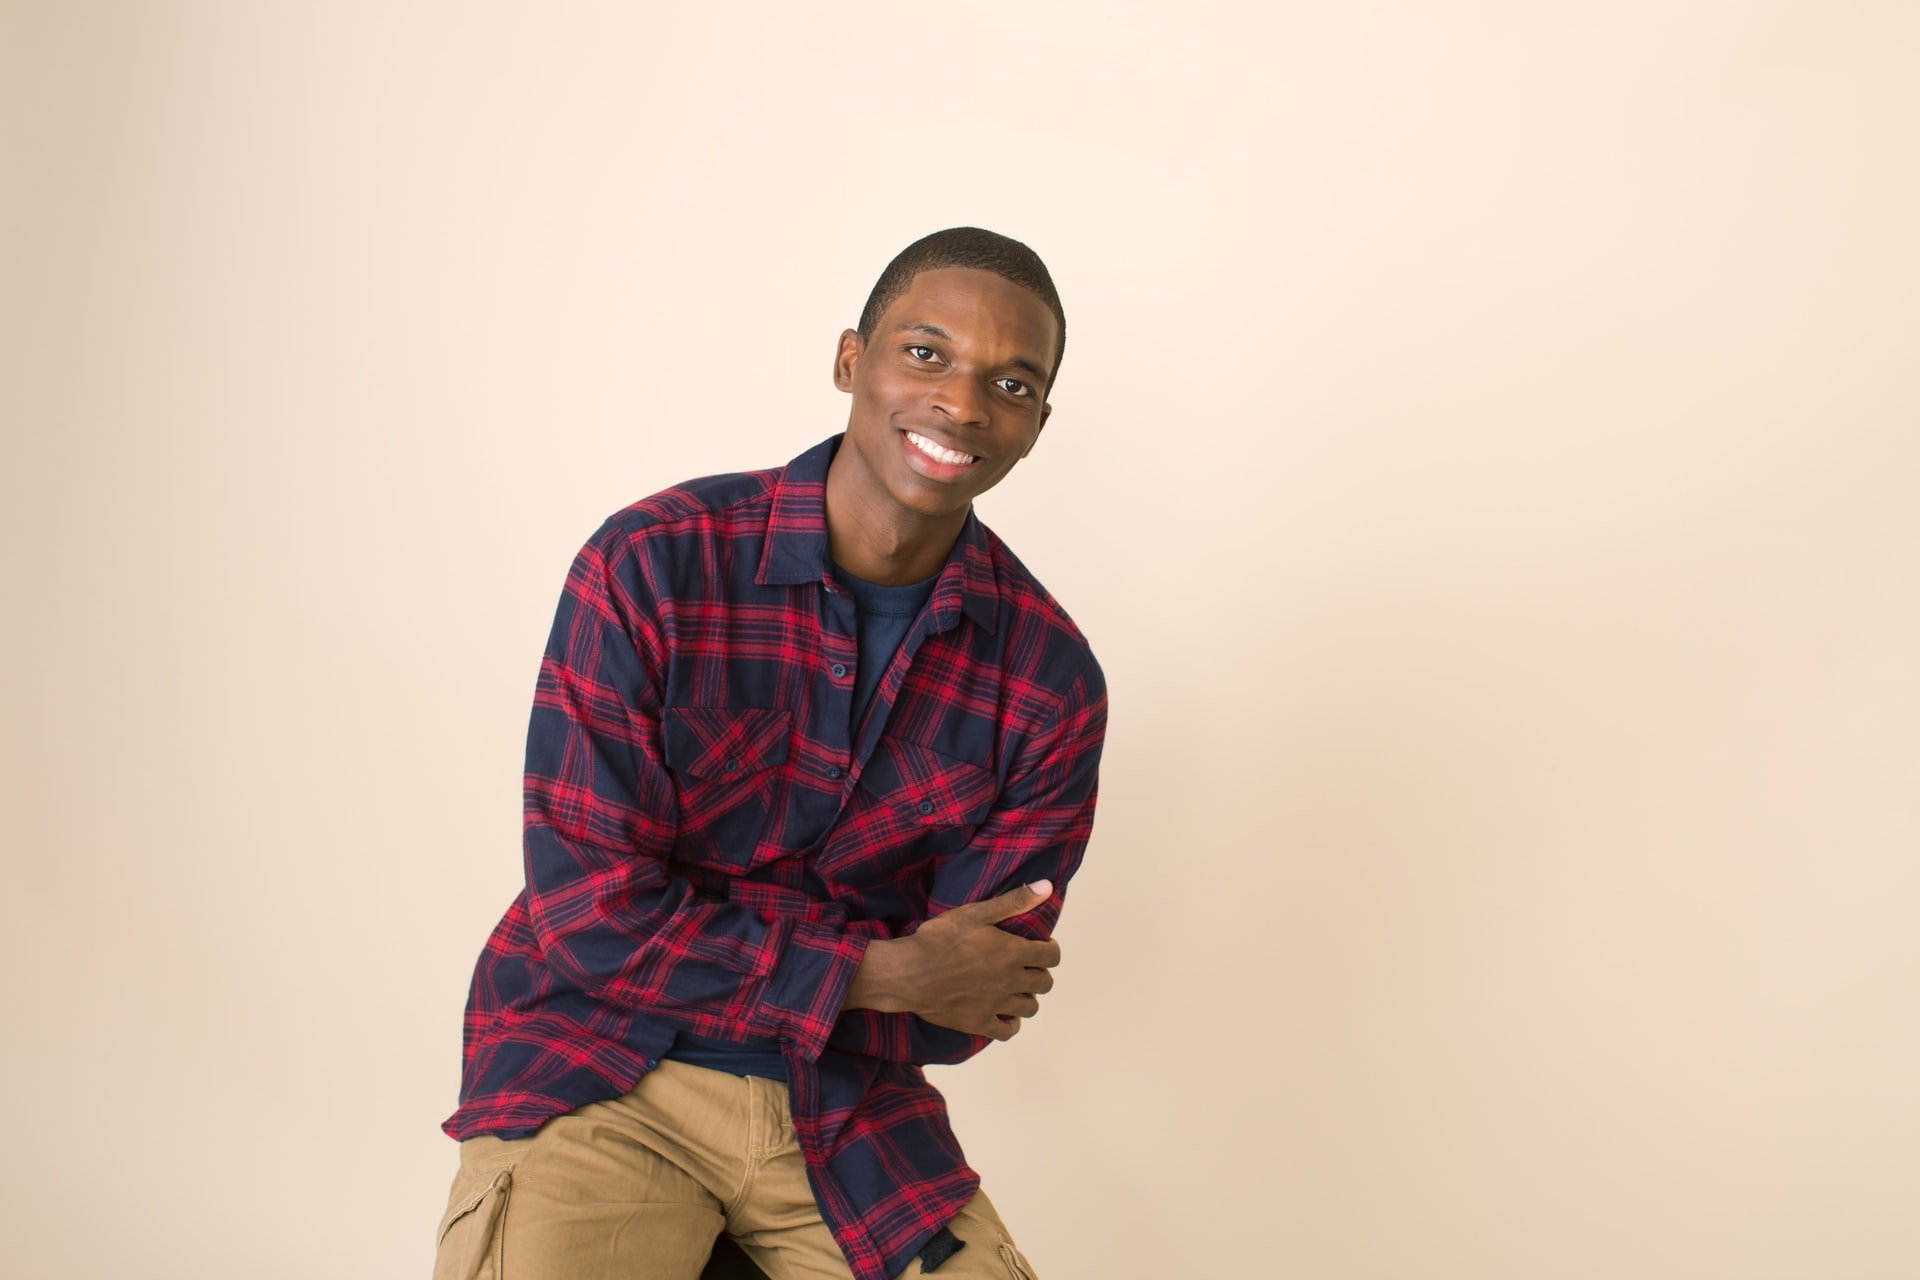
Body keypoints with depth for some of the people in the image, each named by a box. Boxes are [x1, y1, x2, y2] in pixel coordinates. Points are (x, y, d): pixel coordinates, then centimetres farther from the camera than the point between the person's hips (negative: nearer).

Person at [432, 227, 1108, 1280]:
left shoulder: (1051, 680, -5)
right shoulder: (650, 567, -12)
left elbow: (973, 1001, -2)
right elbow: (589, 906, -13)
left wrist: (718, 961, -12)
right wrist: (878, 973, -15)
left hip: (850, 1111, 3)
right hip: (598, 1070, -3)